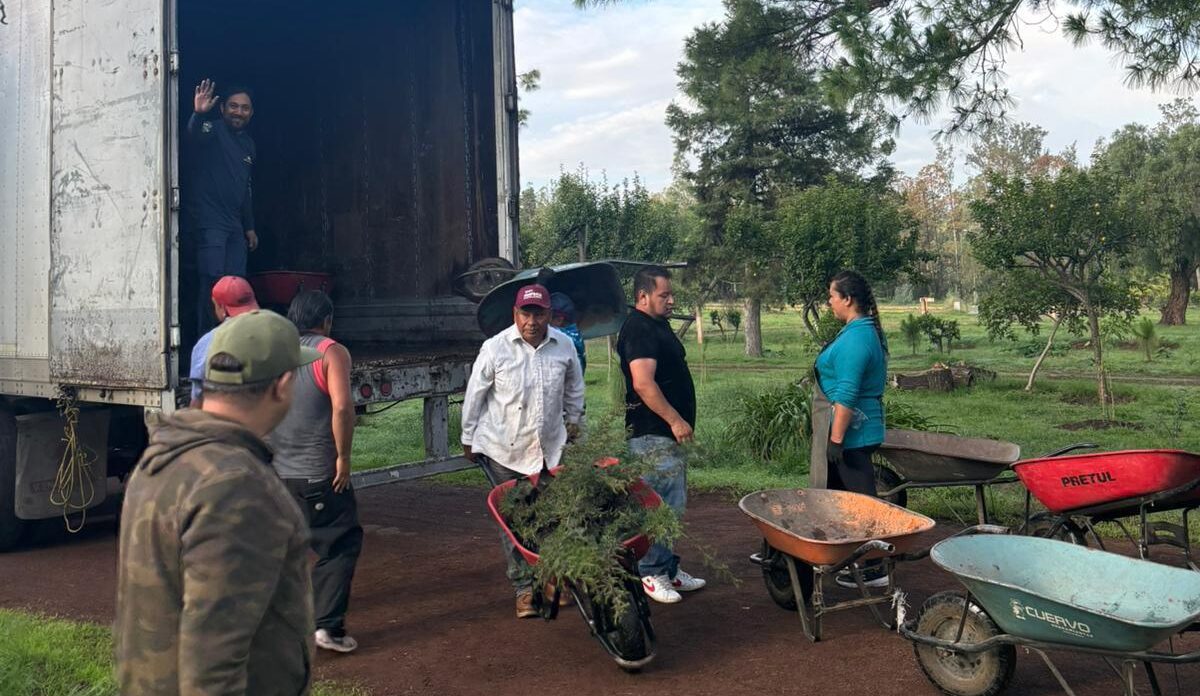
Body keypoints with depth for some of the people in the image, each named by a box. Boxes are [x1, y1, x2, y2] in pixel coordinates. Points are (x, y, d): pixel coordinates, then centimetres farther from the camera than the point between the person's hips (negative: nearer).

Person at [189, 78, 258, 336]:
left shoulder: (249, 144, 18)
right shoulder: (214, 130, -3)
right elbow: (194, 133, -29)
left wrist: (250, 227, 21)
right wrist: (198, 114, -51)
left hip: (235, 224, 7)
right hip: (210, 220, -7)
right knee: (213, 279, -12)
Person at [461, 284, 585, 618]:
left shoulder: (564, 346, -2)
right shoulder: (495, 348, -11)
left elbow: (574, 388, 16)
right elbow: (474, 395, 0)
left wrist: (574, 421, 23)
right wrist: (469, 438, 6)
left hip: (549, 448, 3)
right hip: (504, 450, -2)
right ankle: (524, 588, 14)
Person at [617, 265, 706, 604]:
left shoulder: (657, 325, 16)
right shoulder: (638, 329, -16)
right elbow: (643, 383, -27)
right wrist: (675, 420, -23)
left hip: (668, 432, 11)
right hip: (653, 435, -11)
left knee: (673, 503, 15)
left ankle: (669, 569, 25)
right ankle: (651, 574, 2)